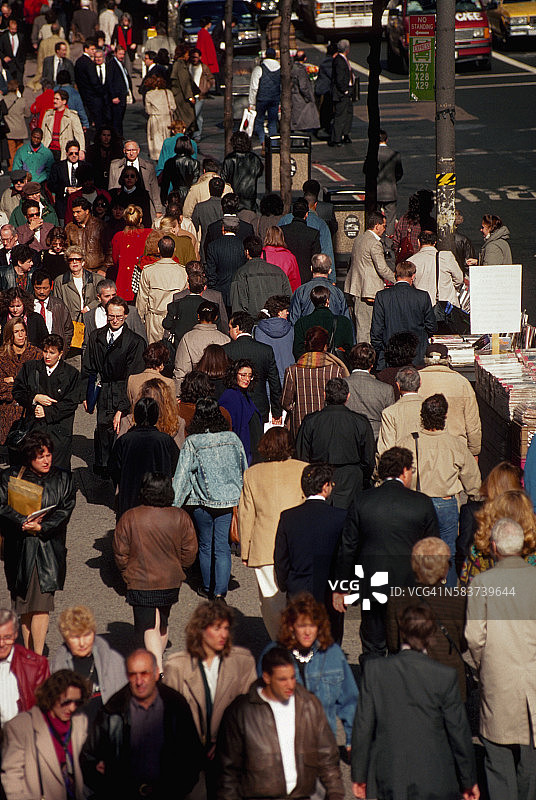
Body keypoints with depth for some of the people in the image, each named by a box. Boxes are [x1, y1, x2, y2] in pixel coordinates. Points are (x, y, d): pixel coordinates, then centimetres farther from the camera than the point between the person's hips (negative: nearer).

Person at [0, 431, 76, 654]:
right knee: (24, 606, 5)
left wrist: (41, 527, -15)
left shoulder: (62, 479, 5)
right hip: (19, 549, 1)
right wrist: (24, 522, -17)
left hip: (49, 548, -1)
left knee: (41, 606, -10)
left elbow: (65, 512, -1)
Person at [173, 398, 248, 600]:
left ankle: (207, 588, 27)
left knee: (205, 546, 15)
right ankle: (220, 592, -2)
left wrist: (174, 505, -4)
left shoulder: (192, 443, -11)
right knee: (222, 547, 4)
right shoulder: (232, 439, -2)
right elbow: (244, 469, 8)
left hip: (203, 503, -2)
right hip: (230, 500, 2)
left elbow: (182, 476, -9)